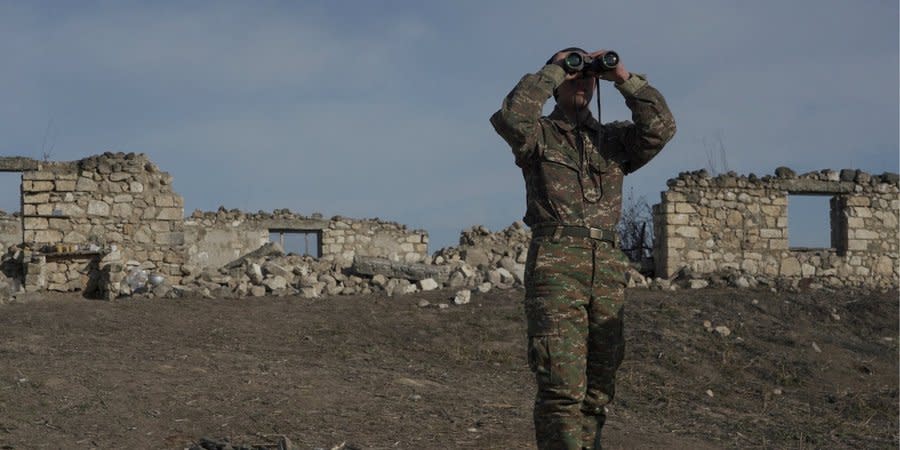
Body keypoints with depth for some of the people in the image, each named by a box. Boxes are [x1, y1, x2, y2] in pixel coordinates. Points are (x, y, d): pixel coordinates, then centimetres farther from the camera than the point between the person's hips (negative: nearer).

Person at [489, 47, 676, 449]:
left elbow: (660, 128, 4)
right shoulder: (538, 134, 10)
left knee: (599, 386, 5)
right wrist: (553, 71, -4)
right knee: (562, 385, -14)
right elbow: (509, 118, -13)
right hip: (554, 262, -5)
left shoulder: (614, 139, 21)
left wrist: (624, 79, 2)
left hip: (607, 266, 5)